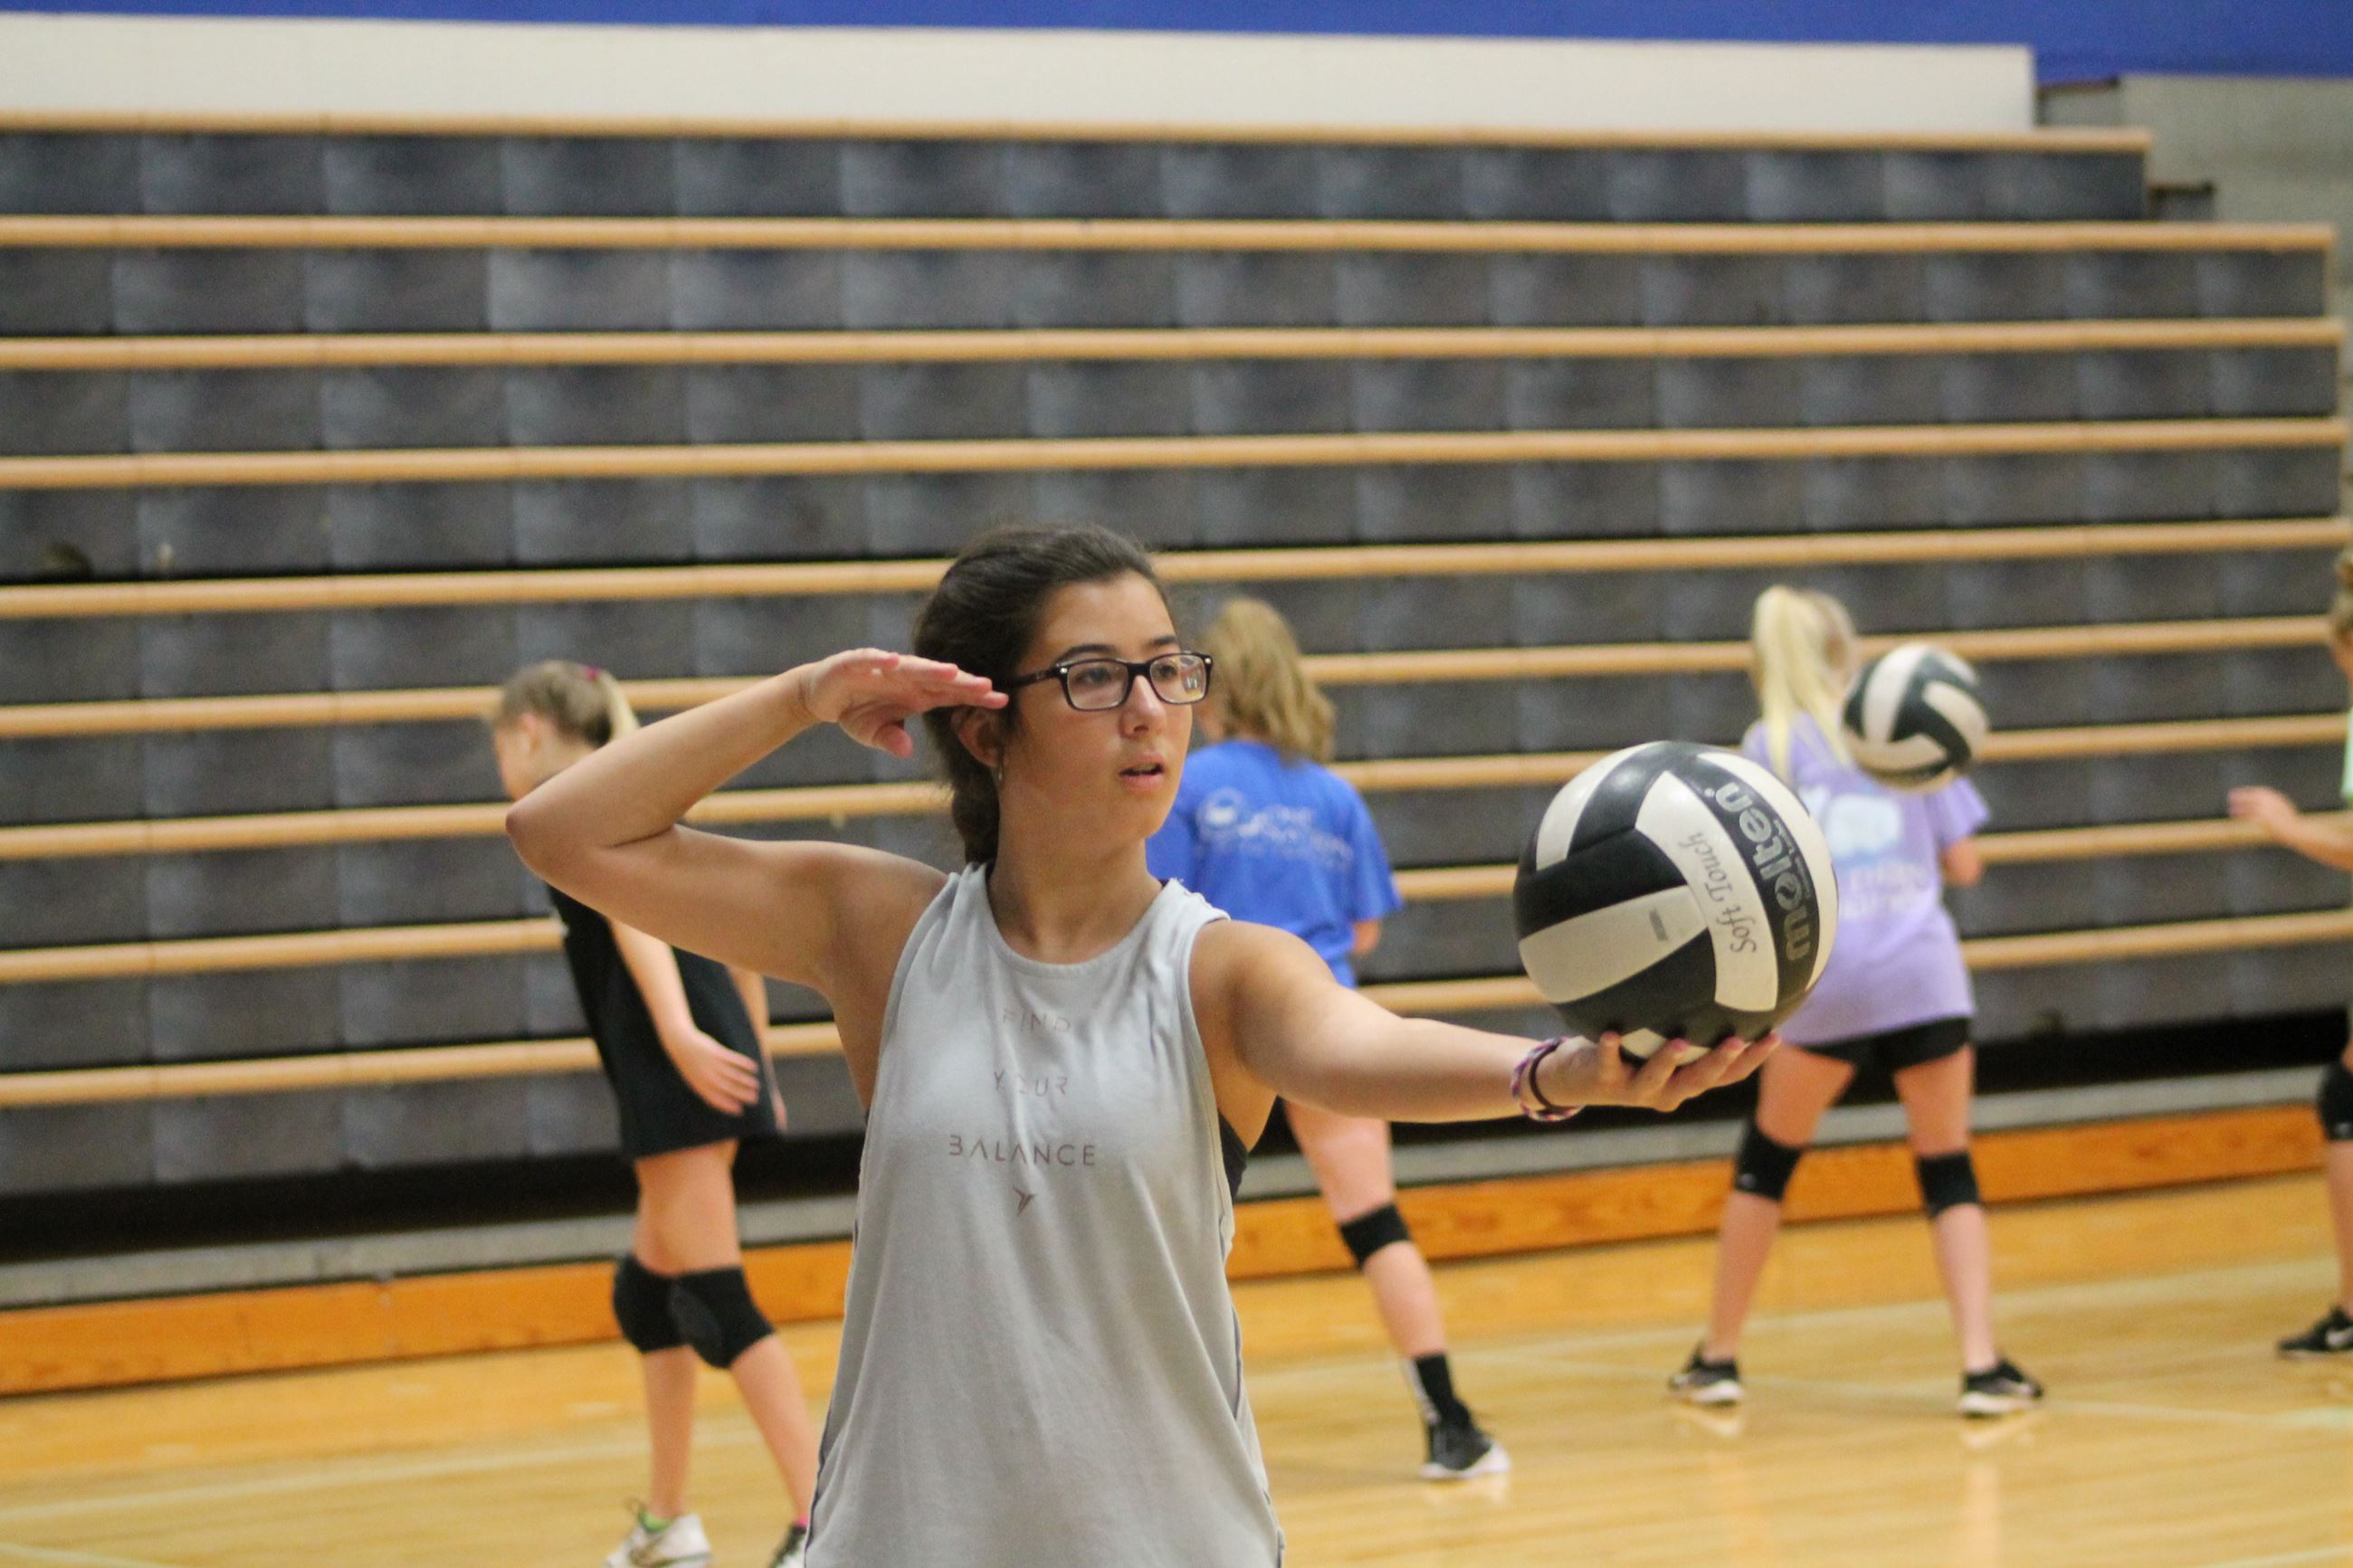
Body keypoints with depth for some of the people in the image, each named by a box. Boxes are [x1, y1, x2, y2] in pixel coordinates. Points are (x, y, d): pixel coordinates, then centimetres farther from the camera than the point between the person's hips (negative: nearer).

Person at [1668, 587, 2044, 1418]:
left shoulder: (1768, 747, 5)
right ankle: (1982, 1364, -6)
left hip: (1824, 977, -1)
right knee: (1948, 1171, 8)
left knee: (1767, 1157, 16)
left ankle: (1719, 1357, 21)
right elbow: (1962, 864, 11)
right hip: (1925, 974, 1)